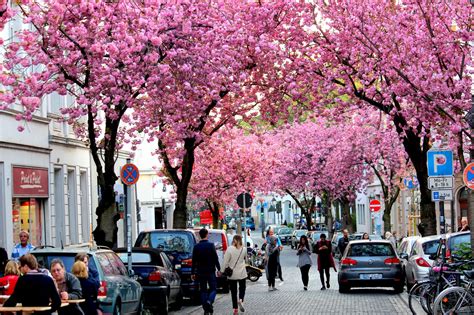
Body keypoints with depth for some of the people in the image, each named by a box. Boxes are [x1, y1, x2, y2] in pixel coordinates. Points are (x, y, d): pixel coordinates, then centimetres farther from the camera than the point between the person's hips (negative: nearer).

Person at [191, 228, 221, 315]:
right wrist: (218, 269, -1)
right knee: (213, 289, 6)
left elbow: (194, 261, 3)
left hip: (201, 272, 3)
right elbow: (215, 258, -8)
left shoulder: (196, 247, 1)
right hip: (210, 271, -3)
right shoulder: (211, 245, -7)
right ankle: (209, 301, -22)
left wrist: (193, 273, 8)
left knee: (203, 290, 9)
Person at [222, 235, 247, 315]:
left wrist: (222, 271, -5)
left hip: (232, 274, -1)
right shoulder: (243, 249, -3)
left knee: (233, 291, 7)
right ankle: (241, 300, -11)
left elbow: (225, 261, -12)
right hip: (242, 273, 1)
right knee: (242, 288, 17)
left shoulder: (229, 249, -11)